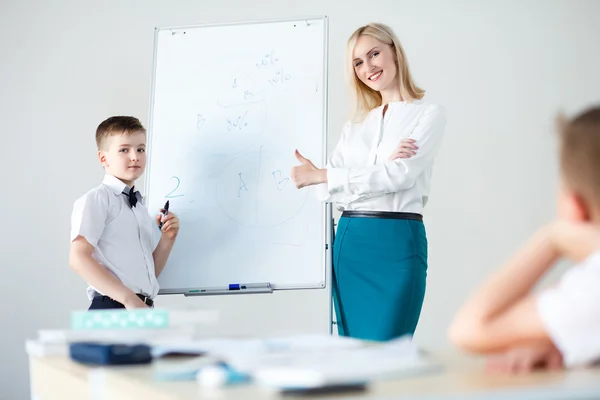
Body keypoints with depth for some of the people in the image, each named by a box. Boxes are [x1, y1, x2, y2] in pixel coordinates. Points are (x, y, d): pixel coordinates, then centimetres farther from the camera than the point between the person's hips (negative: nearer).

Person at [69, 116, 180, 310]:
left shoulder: (141, 208, 17)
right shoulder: (96, 199, -4)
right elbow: (79, 258, -14)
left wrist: (167, 239, 5)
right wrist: (128, 298, -18)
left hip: (144, 309, 6)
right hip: (112, 308, -6)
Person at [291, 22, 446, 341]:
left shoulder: (428, 114, 2)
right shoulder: (355, 124, 16)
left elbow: (401, 175, -13)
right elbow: (328, 191, 5)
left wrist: (321, 175, -11)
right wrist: (384, 165, -12)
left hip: (397, 240, -5)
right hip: (348, 241, 6)